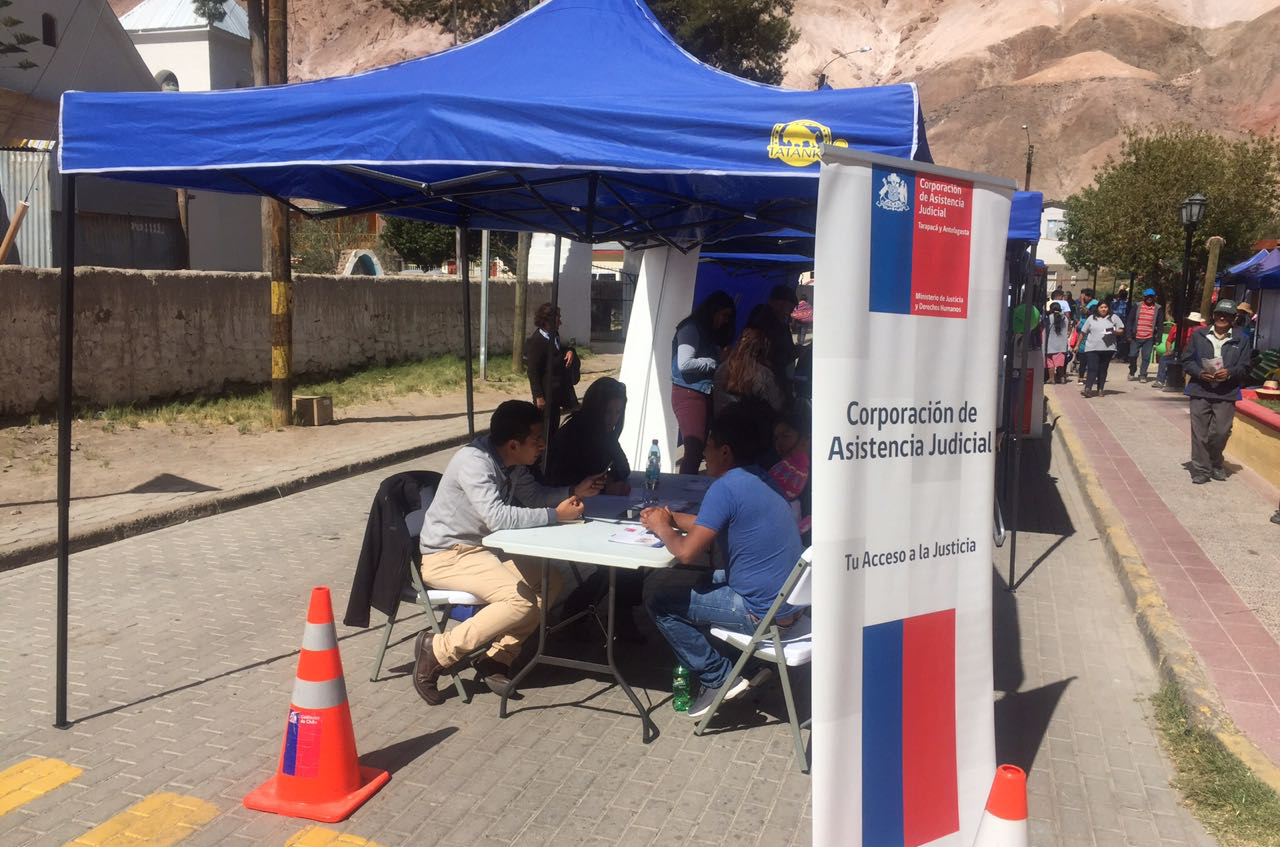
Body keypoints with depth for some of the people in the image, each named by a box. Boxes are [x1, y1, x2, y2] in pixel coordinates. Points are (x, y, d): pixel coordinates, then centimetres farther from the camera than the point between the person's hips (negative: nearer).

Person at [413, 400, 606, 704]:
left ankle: (497, 657, -2)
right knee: (520, 599, -26)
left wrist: (574, 492, 1)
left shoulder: (512, 462, 2)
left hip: (482, 547, 10)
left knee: (549, 582, -1)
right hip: (446, 556, -10)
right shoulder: (474, 461, -25)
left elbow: (534, 495, 18)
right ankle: (438, 652, -14)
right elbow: (498, 517, -33)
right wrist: (555, 515, -25)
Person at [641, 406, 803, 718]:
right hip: (789, 602, 10)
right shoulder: (755, 482, 12)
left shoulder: (726, 487, -17)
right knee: (690, 580, 25)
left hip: (762, 611, -10)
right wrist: (672, 519, 16)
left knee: (656, 592, -1)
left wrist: (662, 528, 2)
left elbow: (687, 552, -17)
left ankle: (718, 678, 3)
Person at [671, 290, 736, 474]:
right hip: (689, 394, -9)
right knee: (694, 449, -15)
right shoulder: (691, 329, -6)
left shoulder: (710, 334, 21)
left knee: (703, 449, 2)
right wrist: (716, 362, -8)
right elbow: (685, 364, -18)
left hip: (705, 395, 9)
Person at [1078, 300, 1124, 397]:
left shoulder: (1114, 318, 9)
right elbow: (1083, 332, 13)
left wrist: (1115, 332, -13)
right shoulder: (1091, 318, 10)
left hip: (1107, 348, 1)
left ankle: (1100, 389, 11)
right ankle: (1088, 388, -18)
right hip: (1092, 348, -1)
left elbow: (1121, 331, 8)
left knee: (1103, 369, 5)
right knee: (1092, 369, -10)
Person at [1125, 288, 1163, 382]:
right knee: (1132, 355, 0)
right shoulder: (1137, 306, 4)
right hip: (1136, 337, 0)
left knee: (1146, 357, 0)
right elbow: (1129, 320, 3)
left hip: (1149, 338, 0)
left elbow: (1160, 324, 7)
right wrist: (1129, 334, -3)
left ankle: (1143, 375, 9)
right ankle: (1132, 372, 22)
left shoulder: (1158, 308, 5)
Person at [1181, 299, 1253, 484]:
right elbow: (1186, 361, 7)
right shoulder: (1198, 335, 6)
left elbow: (1244, 368, 5)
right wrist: (1200, 373, -11)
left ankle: (1215, 464, 25)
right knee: (1200, 432, 0)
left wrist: (1230, 373, -16)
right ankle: (1200, 469, 9)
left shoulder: (1241, 340, 6)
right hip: (1200, 391, 0)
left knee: (1221, 432, -1)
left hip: (1226, 394, 0)